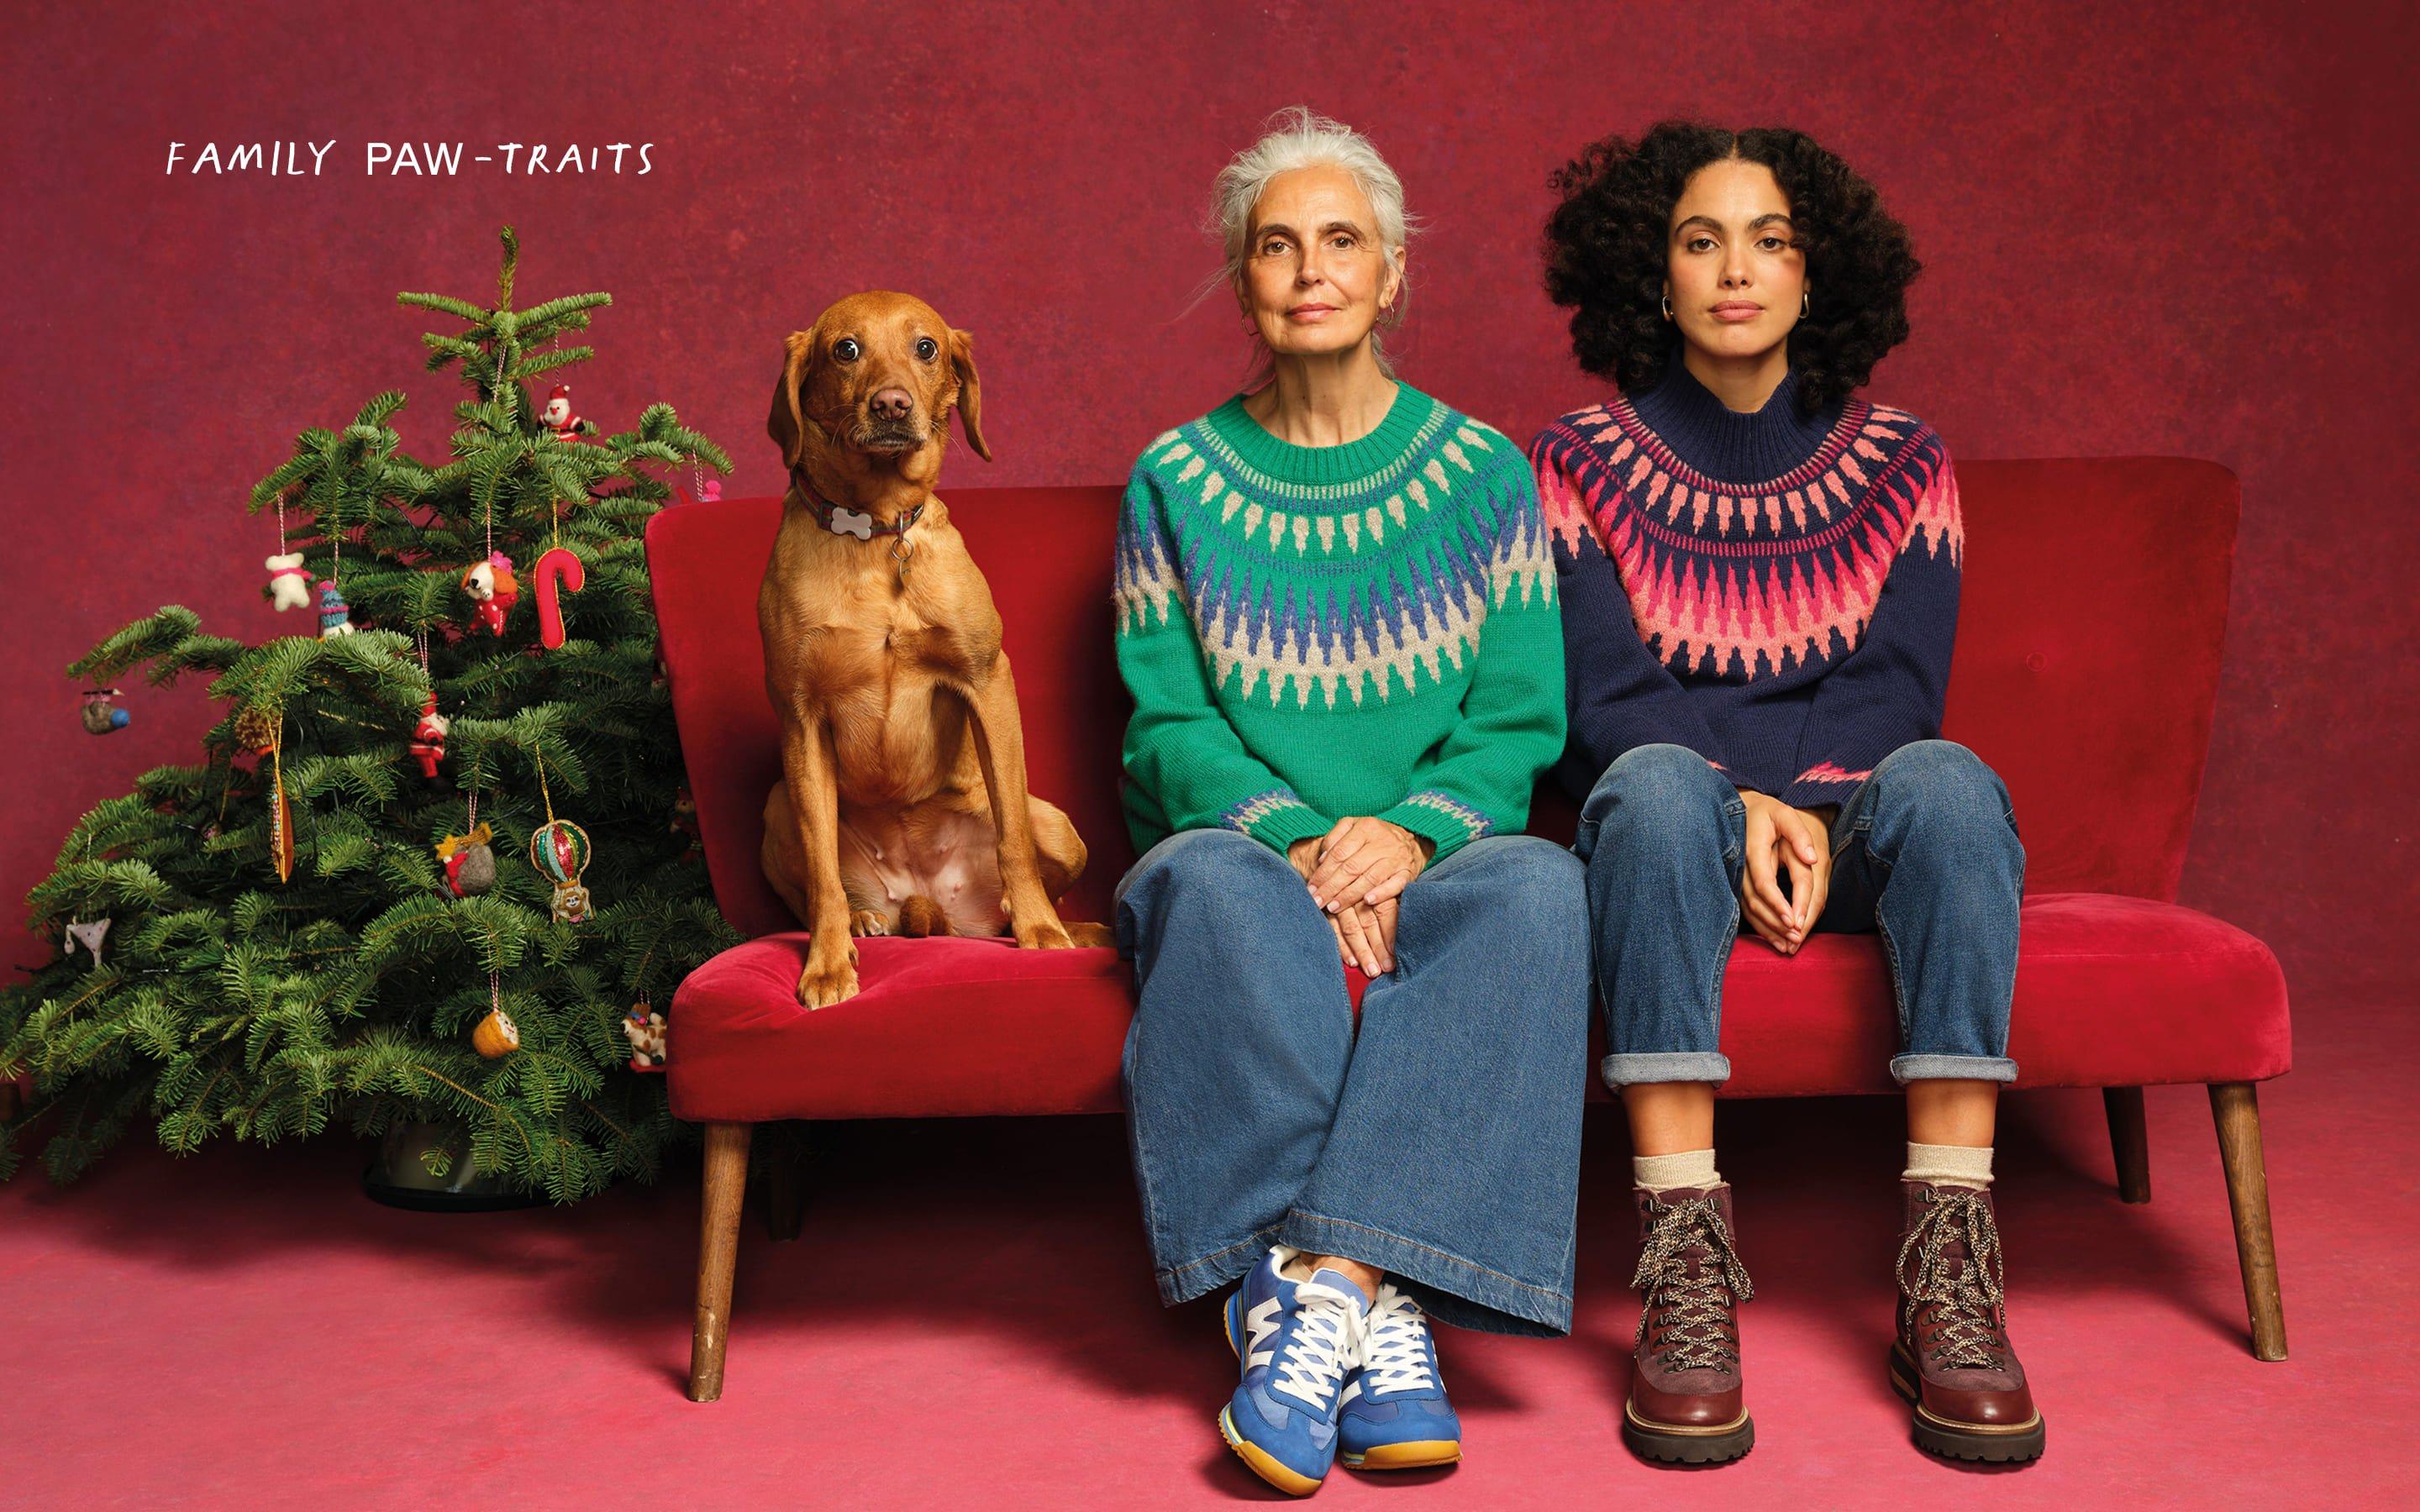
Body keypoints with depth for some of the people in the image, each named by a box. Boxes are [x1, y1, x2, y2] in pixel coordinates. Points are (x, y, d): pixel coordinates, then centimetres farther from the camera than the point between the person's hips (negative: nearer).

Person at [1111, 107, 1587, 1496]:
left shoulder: (1483, 473, 11)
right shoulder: (1177, 481, 10)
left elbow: (1523, 717, 5)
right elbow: (1168, 720, 3)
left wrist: (1410, 828, -16)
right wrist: (1294, 836, -17)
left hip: (1435, 848, 1)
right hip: (1245, 837, 0)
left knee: (1538, 885, -34)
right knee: (1220, 882, -36)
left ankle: (1321, 1286, -39)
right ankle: (1377, 1308, -37)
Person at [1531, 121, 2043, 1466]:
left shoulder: (1899, 462, 11)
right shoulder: (1584, 462, 7)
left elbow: (1901, 685, -1)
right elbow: (1606, 699, -4)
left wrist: (1805, 810, -20)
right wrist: (1741, 810, -21)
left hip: (1843, 818, 2)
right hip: (1675, 820, -1)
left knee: (1946, 782, -32)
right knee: (1656, 787, -36)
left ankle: (1949, 1276, -35)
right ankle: (1685, 1260, -40)